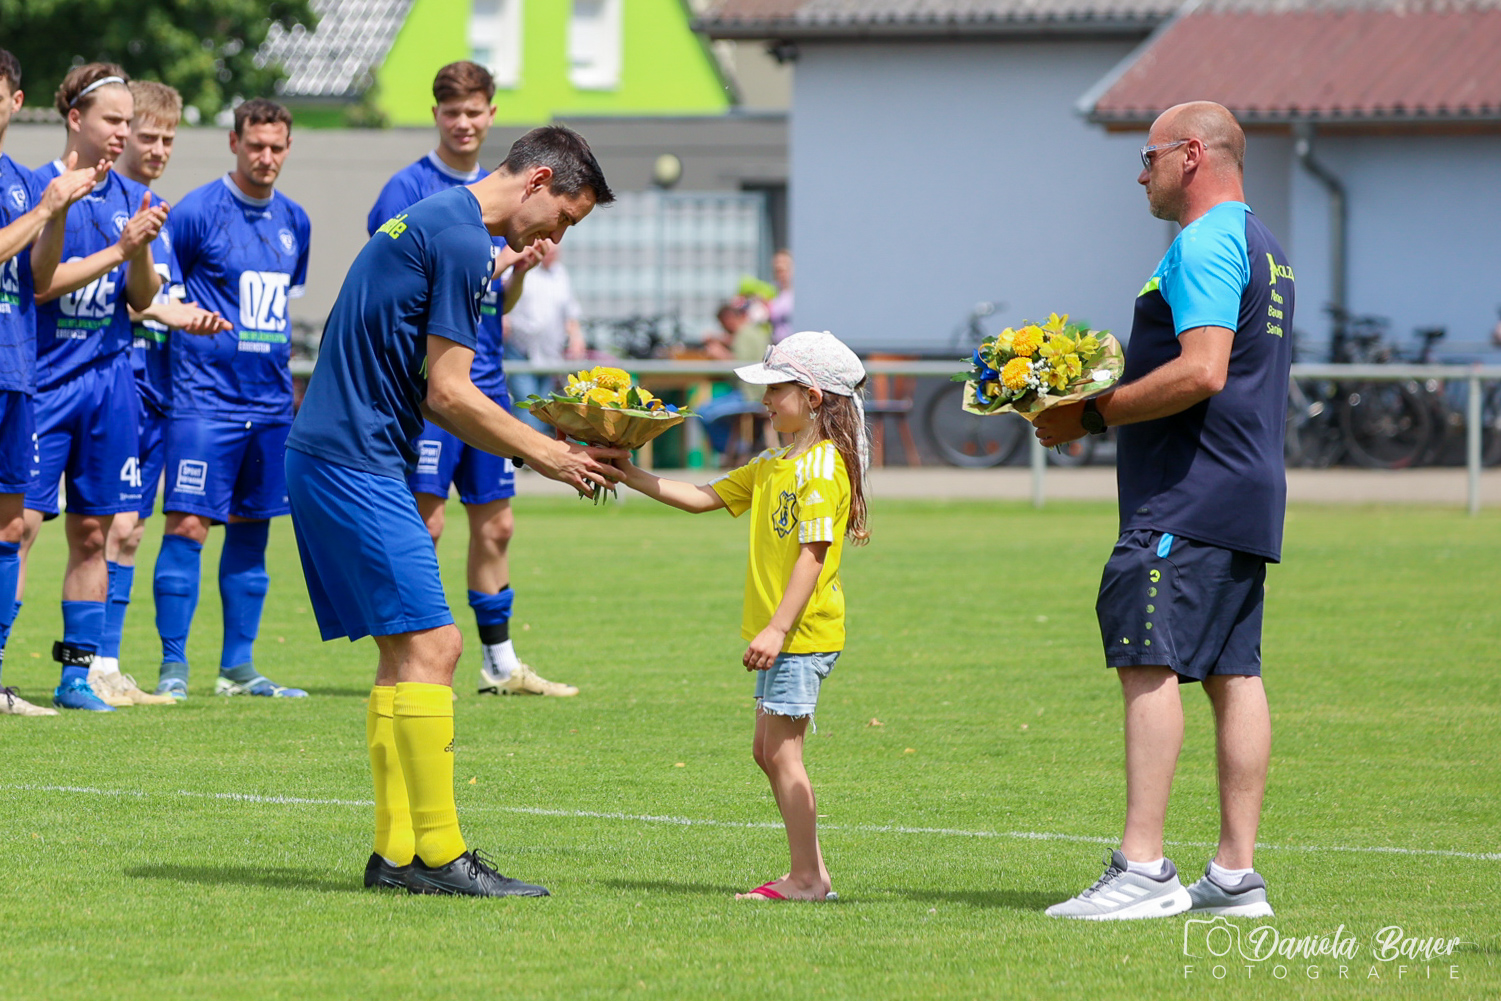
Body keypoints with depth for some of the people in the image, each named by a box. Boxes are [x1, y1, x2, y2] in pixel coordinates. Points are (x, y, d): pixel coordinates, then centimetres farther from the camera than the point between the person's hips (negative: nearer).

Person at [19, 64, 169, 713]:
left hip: (109, 379, 5)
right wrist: (118, 250, -16)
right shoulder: (38, 188, -6)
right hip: (45, 379, -5)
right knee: (22, 521, -10)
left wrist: (143, 251, -9)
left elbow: (141, 300, 9)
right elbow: (38, 284, -14)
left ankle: (78, 673, 12)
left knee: (92, 532, 7)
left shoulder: (132, 198, 10)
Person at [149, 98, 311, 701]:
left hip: (270, 399, 6)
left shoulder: (294, 222, 12)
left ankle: (238, 667, 14)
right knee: (188, 524, -9)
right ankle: (173, 666, -5)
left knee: (252, 530, 8)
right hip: (206, 397, -6)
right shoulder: (197, 212, -7)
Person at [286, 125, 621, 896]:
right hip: (357, 463, -11)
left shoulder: (435, 221, 19)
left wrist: (537, 444, 19)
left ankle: (395, 851, 10)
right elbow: (448, 395, -14)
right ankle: (438, 856, -11)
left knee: (412, 651, 11)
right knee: (427, 646, -11)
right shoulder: (463, 240, -13)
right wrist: (544, 454, -3)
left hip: (329, 454, 11)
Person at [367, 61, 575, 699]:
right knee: (425, 520, -10)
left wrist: (519, 273, -2)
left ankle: (500, 664, 18)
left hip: (485, 377, 7)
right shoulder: (408, 189, -5)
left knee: (495, 525, 10)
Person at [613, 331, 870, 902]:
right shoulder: (772, 465, 15)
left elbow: (813, 555, -20)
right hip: (781, 633, 10)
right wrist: (632, 477, 12)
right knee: (769, 751, 12)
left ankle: (805, 878, -6)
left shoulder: (822, 466, -14)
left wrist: (777, 629, -24)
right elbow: (703, 499, 18)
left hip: (804, 632, -10)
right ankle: (812, 872, 15)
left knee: (781, 750, -9)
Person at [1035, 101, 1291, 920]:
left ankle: (1143, 867, -17)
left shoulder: (1204, 245, -12)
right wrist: (1108, 406, 19)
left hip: (1188, 498, -10)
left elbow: (1200, 371, -23)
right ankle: (1236, 874, 8)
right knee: (1233, 671, 8)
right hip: (1246, 493, 10)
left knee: (1148, 660, -12)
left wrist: (1093, 416, -15)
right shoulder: (1261, 247, 21)